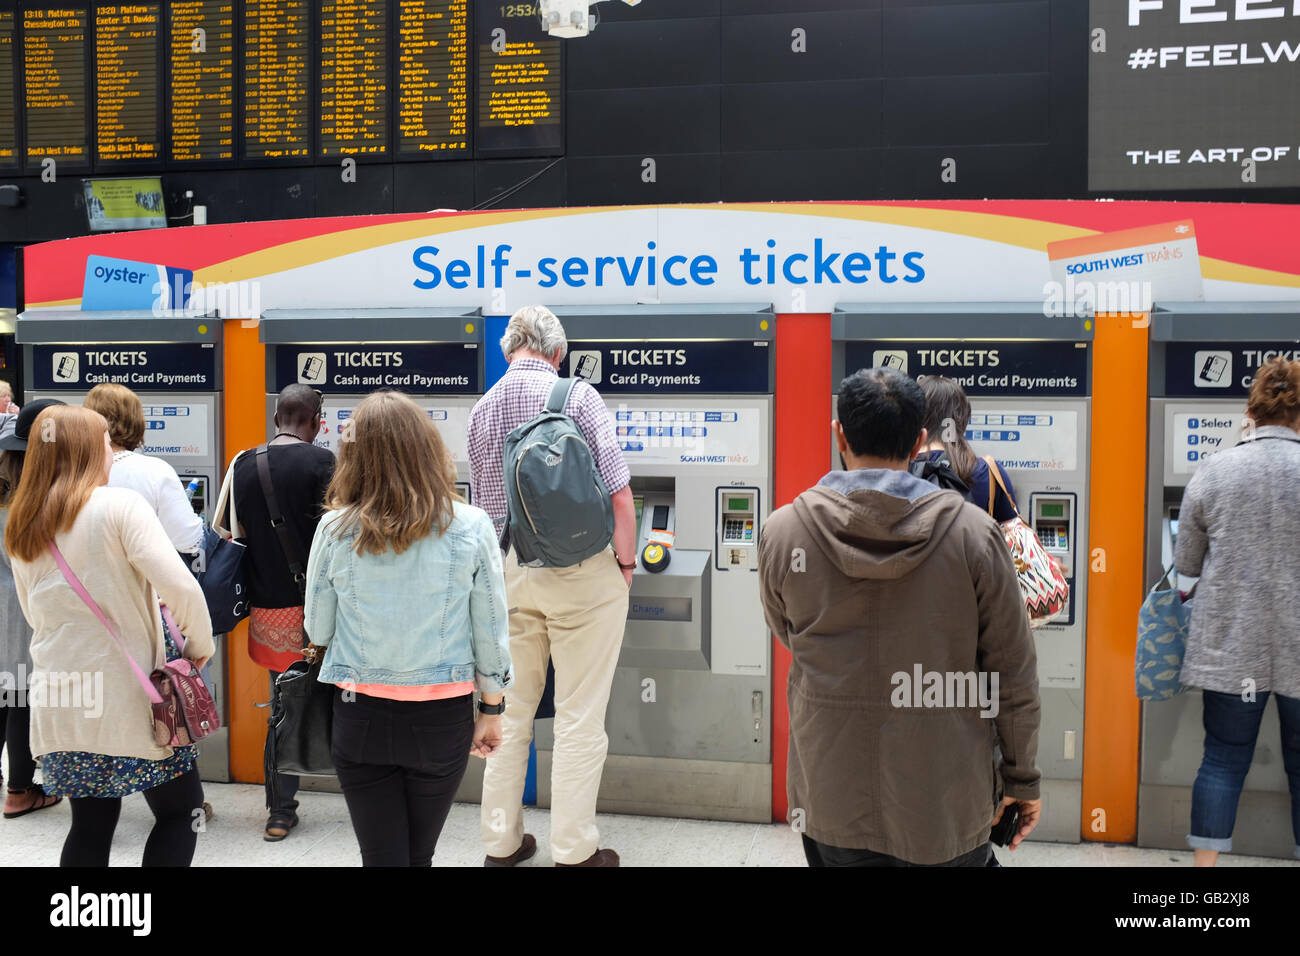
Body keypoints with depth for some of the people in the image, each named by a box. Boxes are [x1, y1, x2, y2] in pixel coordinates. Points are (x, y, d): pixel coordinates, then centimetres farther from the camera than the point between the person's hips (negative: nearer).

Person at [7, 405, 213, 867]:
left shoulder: (21, 527, 8)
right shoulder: (120, 506, -11)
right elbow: (181, 588, -20)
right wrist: (199, 646, -6)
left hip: (57, 703, 6)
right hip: (126, 698, -6)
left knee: (91, 824, 16)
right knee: (181, 811, 10)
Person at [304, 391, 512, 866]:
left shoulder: (335, 530, -9)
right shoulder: (471, 529, -10)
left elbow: (317, 631, 1)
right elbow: (491, 633, -5)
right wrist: (491, 711, 8)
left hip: (360, 716, 0)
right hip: (442, 719, 0)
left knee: (381, 856, 11)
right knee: (419, 855, 18)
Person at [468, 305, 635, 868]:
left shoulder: (482, 409, 7)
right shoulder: (577, 395, -9)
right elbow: (619, 493, -13)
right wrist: (626, 560, 0)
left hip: (508, 572, 5)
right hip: (581, 570, -5)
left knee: (510, 711, 14)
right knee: (579, 717, 3)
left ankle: (501, 843, 24)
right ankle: (574, 851, 11)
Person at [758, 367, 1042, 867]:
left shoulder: (782, 533, -8)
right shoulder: (973, 534, -12)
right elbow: (1014, 676, -5)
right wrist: (1022, 778, 8)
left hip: (831, 806, 1)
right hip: (946, 807, -1)